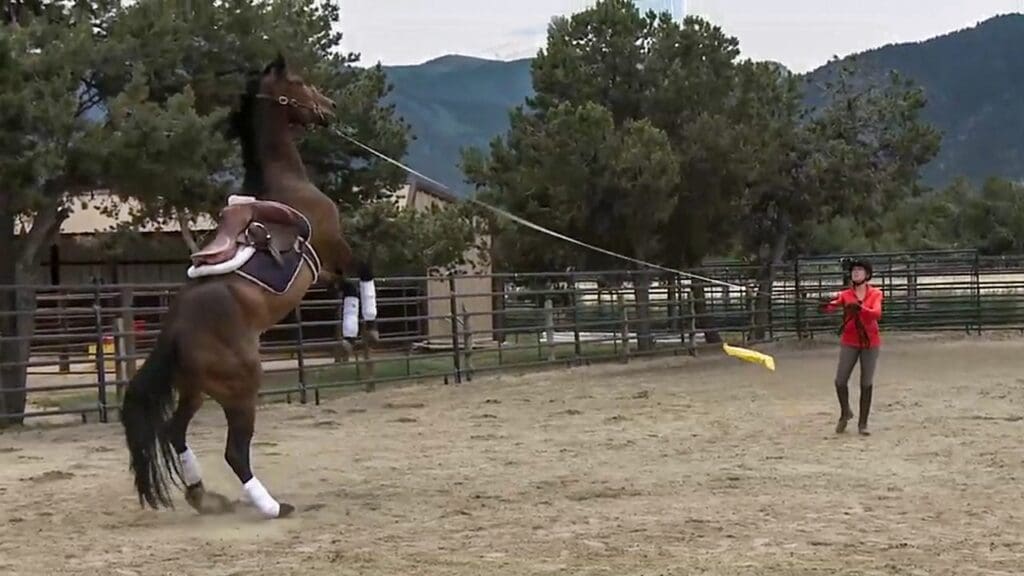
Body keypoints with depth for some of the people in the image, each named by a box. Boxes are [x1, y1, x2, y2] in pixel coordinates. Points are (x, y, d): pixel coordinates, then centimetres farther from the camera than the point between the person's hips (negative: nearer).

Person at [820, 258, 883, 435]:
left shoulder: (875, 294, -1)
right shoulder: (845, 295, 0)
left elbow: (877, 314, -19)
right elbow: (831, 306, -18)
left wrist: (859, 308, -37)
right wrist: (828, 305, -43)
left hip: (870, 343, -1)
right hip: (849, 342, 1)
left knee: (867, 383, 1)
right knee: (840, 381, -4)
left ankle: (863, 422, 12)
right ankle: (845, 413, 22)